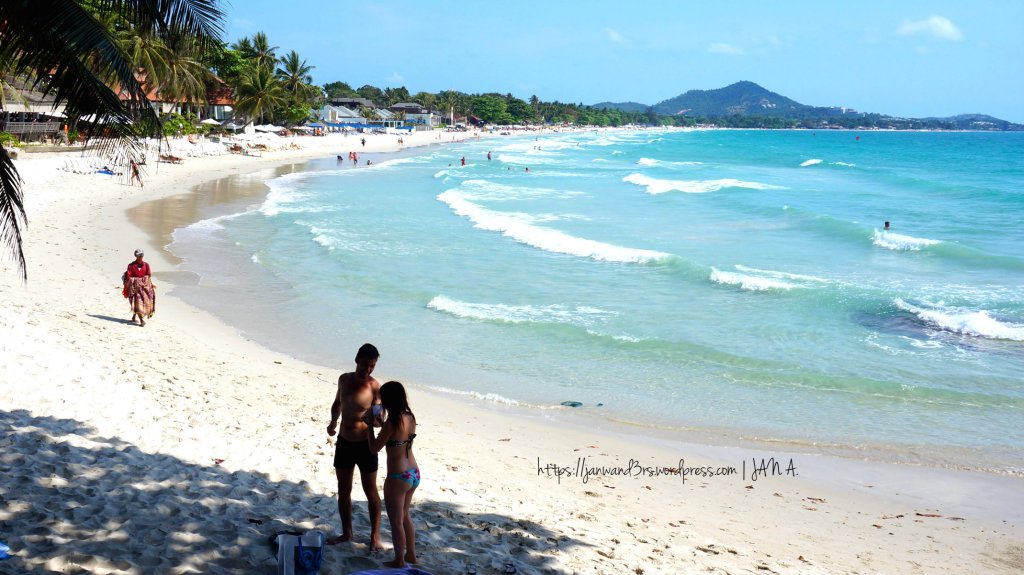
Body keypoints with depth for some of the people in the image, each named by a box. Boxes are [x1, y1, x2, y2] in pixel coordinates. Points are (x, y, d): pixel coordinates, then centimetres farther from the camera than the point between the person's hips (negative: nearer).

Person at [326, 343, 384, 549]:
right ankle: (346, 533, 28)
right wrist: (333, 422, 0)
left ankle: (375, 535, 18)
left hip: (365, 445, -5)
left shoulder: (375, 387, -15)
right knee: (343, 490, 14)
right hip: (344, 442, 5)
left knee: (371, 491, 6)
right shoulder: (344, 379, 0)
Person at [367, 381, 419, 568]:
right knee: (405, 516, 25)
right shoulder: (410, 418, 1)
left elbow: (374, 448, -12)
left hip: (398, 477, -8)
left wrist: (370, 425, -1)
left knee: (396, 521, 9)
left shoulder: (391, 422, -21)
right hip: (414, 474, 8)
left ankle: (399, 560, 21)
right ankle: (411, 554, 35)